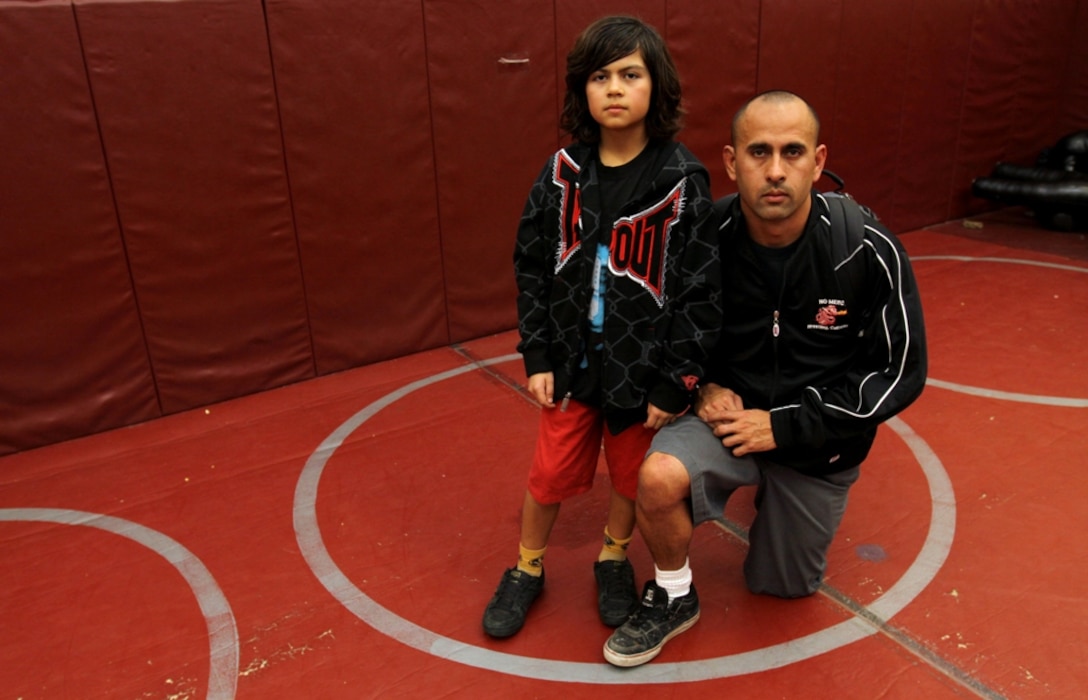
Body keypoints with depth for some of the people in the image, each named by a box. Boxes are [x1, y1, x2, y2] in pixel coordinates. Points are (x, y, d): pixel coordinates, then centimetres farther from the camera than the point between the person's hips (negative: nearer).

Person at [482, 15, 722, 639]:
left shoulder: (683, 182, -13)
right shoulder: (563, 174, -4)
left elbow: (703, 293, -11)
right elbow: (532, 267, 3)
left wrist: (675, 384, -11)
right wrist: (537, 356, 0)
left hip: (643, 370, -2)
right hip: (572, 363, 2)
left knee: (633, 478, 16)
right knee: (550, 477, 13)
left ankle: (614, 559, 45)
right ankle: (528, 569, 38)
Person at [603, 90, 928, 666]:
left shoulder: (869, 251, -21)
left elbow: (902, 374, -14)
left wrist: (785, 424, -19)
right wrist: (703, 386, -16)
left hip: (818, 441, 0)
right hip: (730, 415, 0)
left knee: (780, 587, 17)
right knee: (659, 477, -32)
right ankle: (673, 599, -2)